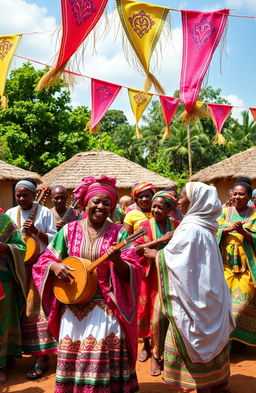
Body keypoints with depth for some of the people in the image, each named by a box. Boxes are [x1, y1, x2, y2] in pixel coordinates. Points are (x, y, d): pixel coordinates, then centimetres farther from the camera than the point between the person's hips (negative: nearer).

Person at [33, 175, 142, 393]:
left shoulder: (119, 233, -1)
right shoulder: (69, 230, 4)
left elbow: (130, 273, -6)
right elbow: (45, 260, 8)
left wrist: (117, 261, -26)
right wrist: (55, 266, -14)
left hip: (108, 307, -1)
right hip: (74, 307, 2)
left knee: (107, 355, 0)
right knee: (73, 353, 8)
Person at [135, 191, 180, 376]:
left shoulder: (176, 225, 3)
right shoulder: (145, 225, -1)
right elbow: (137, 248, -14)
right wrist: (161, 240, -20)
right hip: (150, 273, 0)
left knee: (161, 313, -2)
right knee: (147, 309, 9)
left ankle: (156, 354, 16)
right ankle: (147, 344, 36)